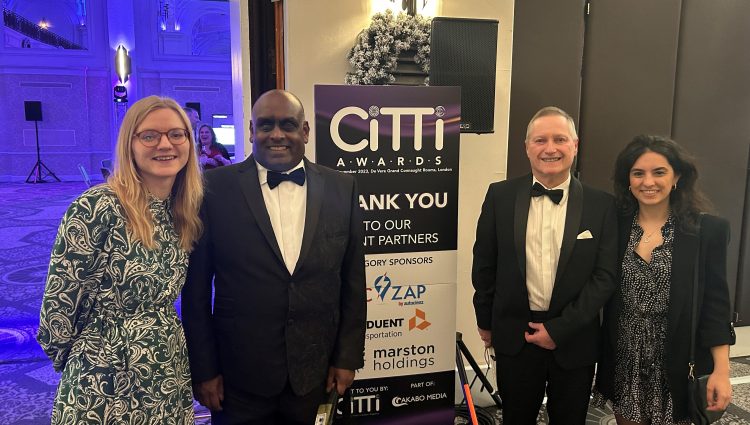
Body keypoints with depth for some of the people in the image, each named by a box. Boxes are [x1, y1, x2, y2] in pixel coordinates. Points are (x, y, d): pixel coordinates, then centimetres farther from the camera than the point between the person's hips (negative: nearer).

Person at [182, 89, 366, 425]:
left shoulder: (341, 189, 0)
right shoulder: (217, 187, -6)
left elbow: (353, 281, 4)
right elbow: (196, 288, -3)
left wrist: (348, 358, 4)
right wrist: (203, 369, -1)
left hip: (316, 374, 2)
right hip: (239, 377, -1)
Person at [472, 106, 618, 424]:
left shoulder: (601, 204, -5)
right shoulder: (500, 195, -4)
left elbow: (605, 275, -6)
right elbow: (484, 264, 3)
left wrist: (560, 329, -11)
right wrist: (485, 322, 8)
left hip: (574, 340, 0)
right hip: (514, 337, 0)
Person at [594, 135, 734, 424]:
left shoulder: (708, 230, -5)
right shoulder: (615, 227, 0)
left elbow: (715, 305, -5)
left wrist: (721, 370, -8)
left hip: (677, 366, -2)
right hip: (624, 364, 2)